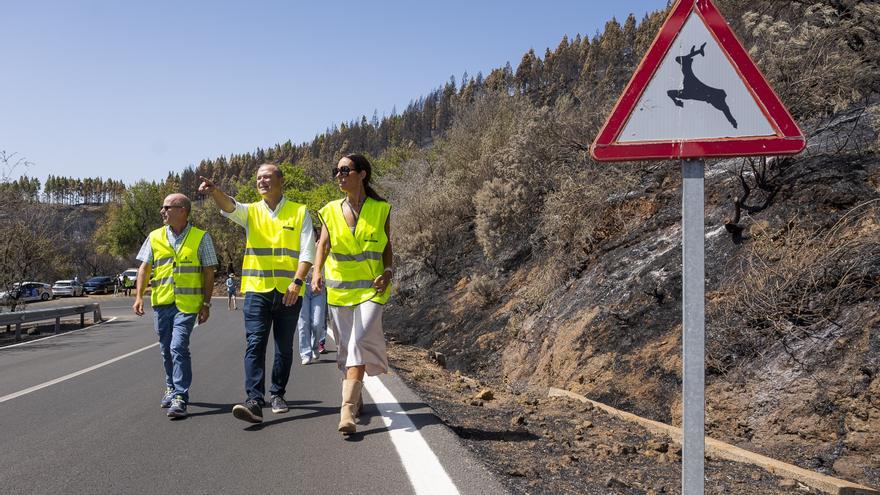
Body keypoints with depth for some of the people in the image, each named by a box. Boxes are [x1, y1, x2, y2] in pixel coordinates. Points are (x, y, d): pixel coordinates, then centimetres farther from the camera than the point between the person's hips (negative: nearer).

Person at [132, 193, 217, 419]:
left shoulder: (201, 238, -1)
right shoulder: (155, 237, 8)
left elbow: (208, 272, 2)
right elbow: (144, 268, 8)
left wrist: (206, 304, -1)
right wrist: (139, 295, -3)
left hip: (187, 303, -4)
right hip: (161, 302, 4)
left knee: (179, 347, -16)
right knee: (166, 349, 13)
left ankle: (180, 397, -13)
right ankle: (172, 388, 32)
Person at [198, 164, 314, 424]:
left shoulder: (299, 212, 5)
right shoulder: (251, 212, 9)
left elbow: (307, 251, -2)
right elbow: (229, 206, -13)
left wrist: (297, 281, -15)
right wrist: (215, 191, -36)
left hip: (288, 291, 0)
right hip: (257, 289, 1)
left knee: (284, 347, 9)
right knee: (255, 345, -10)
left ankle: (277, 394, 25)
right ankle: (254, 401, -15)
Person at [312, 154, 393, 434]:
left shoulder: (380, 209, 0)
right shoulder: (330, 211, 5)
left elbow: (387, 246, 7)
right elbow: (322, 245, 3)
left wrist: (387, 272, -10)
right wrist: (316, 272, -15)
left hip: (371, 288, -3)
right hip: (338, 288, 3)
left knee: (359, 343, -18)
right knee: (346, 348, 11)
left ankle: (348, 411, -21)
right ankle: (355, 396, 32)